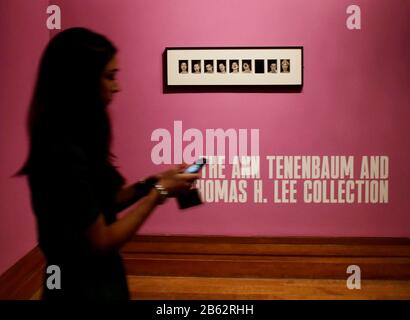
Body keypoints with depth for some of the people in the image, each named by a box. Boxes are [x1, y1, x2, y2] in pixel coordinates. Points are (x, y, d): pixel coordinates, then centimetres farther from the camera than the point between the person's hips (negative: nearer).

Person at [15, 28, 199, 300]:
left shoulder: (72, 142, 2)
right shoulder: (64, 152, -26)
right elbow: (101, 242, -22)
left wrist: (150, 183, -1)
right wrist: (159, 192, -15)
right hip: (84, 288, -9)